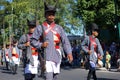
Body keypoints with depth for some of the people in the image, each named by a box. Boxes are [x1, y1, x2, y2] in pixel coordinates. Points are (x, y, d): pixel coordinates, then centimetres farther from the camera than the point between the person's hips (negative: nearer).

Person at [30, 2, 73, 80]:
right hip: (46, 57, -4)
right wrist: (41, 45, -15)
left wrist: (69, 53, -10)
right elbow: (33, 40, 4)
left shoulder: (59, 28, 10)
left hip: (57, 57, 4)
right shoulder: (40, 28, 4)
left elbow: (65, 41, 3)